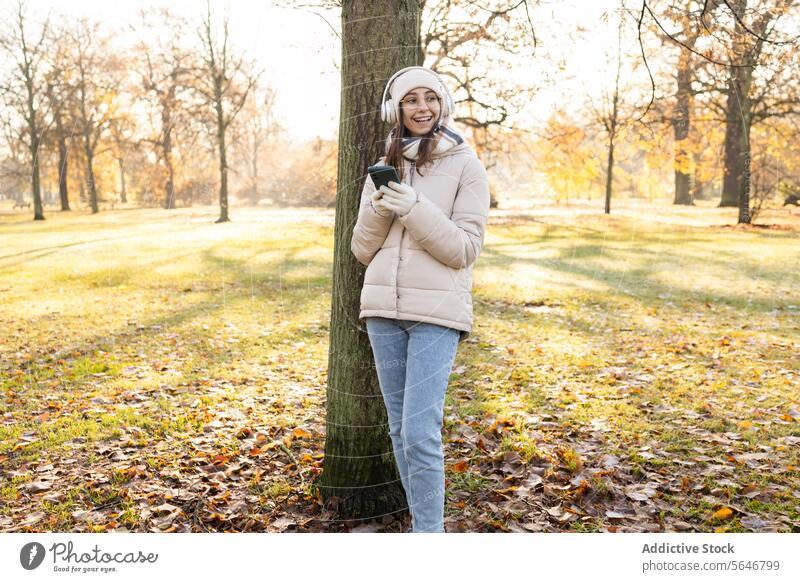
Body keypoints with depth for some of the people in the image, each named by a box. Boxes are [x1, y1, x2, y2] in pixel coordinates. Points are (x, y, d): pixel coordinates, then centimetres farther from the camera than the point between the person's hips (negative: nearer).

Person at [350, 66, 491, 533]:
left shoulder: (465, 165, -2)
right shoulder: (385, 168, 13)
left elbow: (465, 248, -8)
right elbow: (362, 248, 10)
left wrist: (414, 208, -19)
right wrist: (379, 209, -9)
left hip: (437, 311, -5)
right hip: (383, 308, 5)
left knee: (421, 432, -11)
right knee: (401, 430, 11)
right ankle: (425, 524, 25)